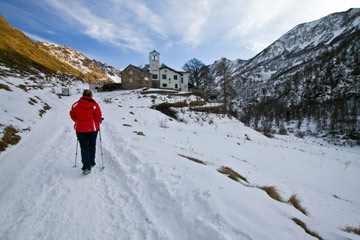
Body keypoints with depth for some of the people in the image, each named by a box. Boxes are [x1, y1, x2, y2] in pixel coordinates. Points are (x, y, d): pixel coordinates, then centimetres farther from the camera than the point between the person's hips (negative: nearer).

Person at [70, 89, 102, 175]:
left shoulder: (75, 105, -1)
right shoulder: (95, 105, -9)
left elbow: (73, 116, 7)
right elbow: (98, 117, -8)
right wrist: (100, 121, 14)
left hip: (80, 129, 1)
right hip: (92, 129, -1)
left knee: (84, 148, 6)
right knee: (92, 146, 18)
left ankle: (86, 167, -1)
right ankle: (91, 163, 27)